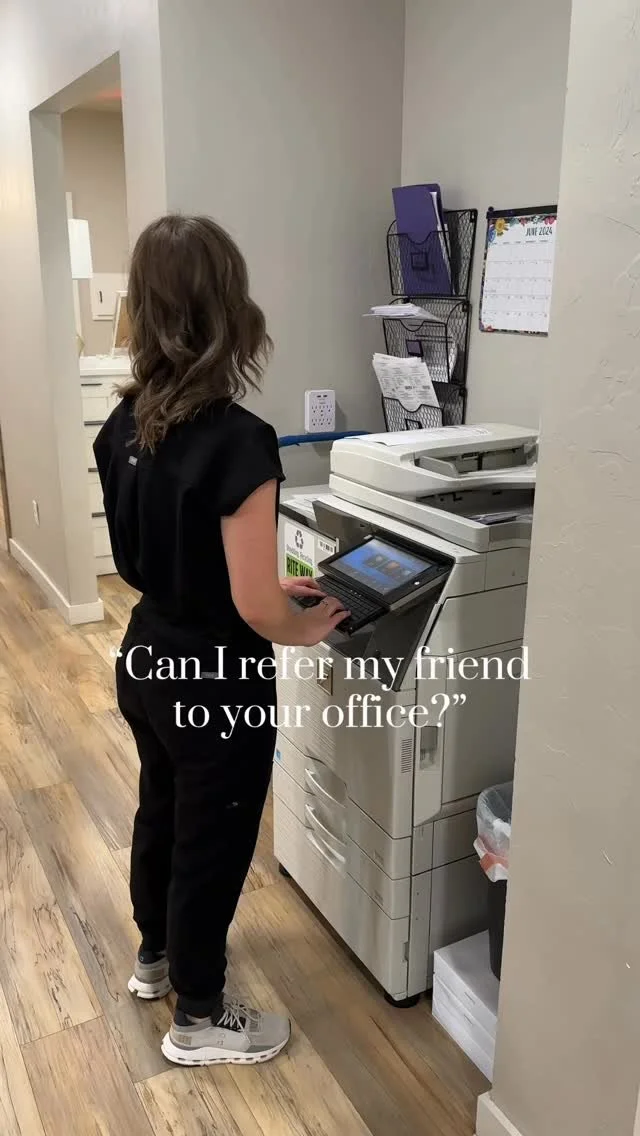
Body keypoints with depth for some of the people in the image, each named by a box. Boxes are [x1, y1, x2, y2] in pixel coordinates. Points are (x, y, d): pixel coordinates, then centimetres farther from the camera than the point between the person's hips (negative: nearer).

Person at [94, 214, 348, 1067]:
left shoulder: (124, 425, -3)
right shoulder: (239, 441, -27)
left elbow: (147, 559, 7)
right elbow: (253, 607, -26)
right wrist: (308, 627, -4)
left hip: (146, 660, 8)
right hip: (216, 683, -7)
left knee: (160, 814, 27)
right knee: (212, 844, 13)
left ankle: (157, 955, 52)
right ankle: (199, 1020, 36)